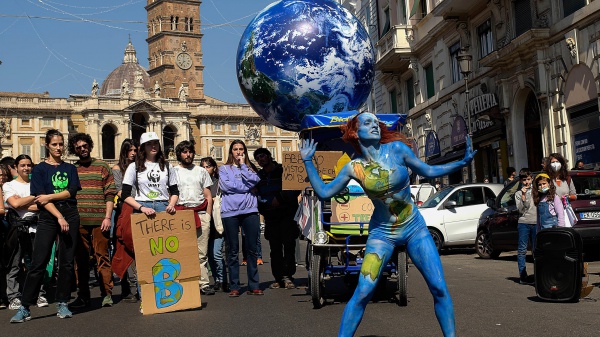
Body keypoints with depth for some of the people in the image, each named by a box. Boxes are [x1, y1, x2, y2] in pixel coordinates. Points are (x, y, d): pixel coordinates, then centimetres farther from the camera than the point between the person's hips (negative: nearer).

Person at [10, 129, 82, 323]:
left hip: (70, 215, 2)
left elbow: (72, 191, 0)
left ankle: (62, 304, 11)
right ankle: (24, 307, -3)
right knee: (38, 262, -7)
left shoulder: (70, 168, 14)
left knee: (67, 262, 2)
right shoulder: (40, 169, 6)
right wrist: (59, 217, -13)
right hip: (48, 217, -2)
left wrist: (49, 197, -10)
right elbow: (40, 198, -4)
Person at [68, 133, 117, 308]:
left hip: (99, 221, -2)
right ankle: (82, 296, 13)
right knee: (80, 258, 5)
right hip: (78, 221, 3)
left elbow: (110, 194, 3)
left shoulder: (102, 167, 8)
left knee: (102, 256, -2)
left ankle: (107, 294, 2)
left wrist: (108, 217, -6)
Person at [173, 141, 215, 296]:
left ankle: (204, 284, 2)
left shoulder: (201, 171, 16)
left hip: (201, 214, 2)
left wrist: (207, 216, 4)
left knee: (202, 252, 0)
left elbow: (208, 197, 14)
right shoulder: (173, 171, 9)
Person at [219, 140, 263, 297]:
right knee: (233, 250, 1)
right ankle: (234, 287, 6)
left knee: (252, 249, 1)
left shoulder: (250, 167, 18)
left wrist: (243, 165, 0)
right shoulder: (224, 169, 13)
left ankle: (253, 286, 6)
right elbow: (225, 185, -4)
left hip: (250, 210, 2)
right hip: (230, 212, -1)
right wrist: (245, 187, -3)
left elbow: (255, 181, -3)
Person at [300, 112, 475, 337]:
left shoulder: (396, 148, -9)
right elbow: (323, 192, -1)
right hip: (382, 233, -1)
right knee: (362, 293, -9)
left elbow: (428, 171, 1)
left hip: (414, 227, 1)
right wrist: (308, 161, -4)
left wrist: (462, 162, -9)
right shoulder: (354, 167, -8)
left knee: (439, 288, 0)